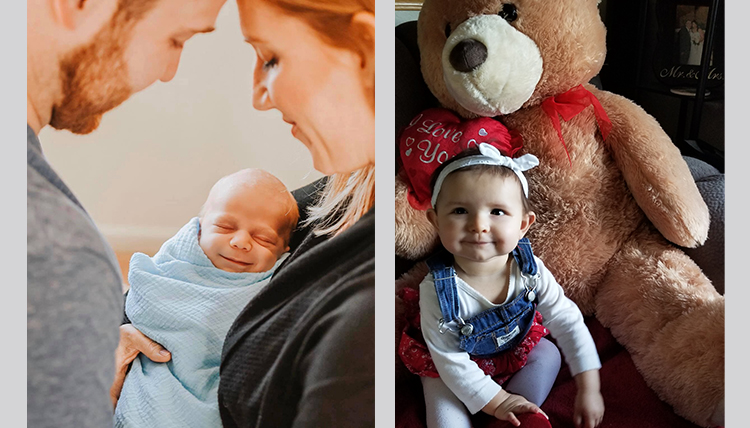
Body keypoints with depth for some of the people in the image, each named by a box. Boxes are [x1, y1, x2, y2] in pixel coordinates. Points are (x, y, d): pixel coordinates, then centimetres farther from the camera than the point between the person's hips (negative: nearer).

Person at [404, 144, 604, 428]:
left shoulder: (530, 269, -25)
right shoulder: (437, 289, -35)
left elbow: (568, 321, -14)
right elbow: (450, 359, -24)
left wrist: (589, 389, -16)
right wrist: (495, 400, -23)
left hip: (517, 348, 4)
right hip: (456, 372, -4)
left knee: (548, 356, -14)